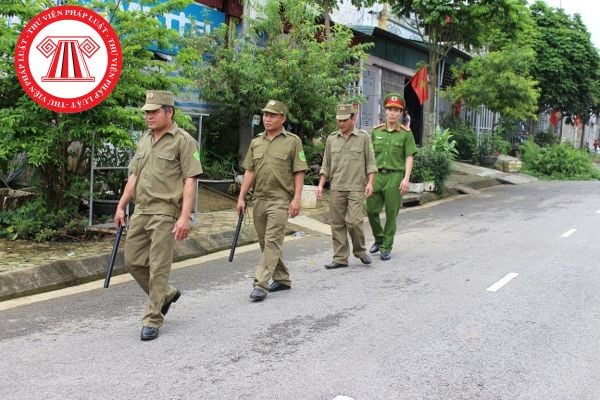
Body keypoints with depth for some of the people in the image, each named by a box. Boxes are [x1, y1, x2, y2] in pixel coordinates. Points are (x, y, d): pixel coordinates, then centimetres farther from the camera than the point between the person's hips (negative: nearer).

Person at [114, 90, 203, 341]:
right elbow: (134, 176, 19)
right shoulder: (145, 139, 15)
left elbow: (190, 181, -12)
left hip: (165, 213, -7)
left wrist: (184, 217, -20)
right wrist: (121, 206, 15)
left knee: (158, 267, -3)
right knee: (133, 261, 11)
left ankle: (152, 320, 8)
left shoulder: (183, 141, -7)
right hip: (140, 211, 8)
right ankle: (166, 294, 31)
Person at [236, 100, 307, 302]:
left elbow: (299, 173, -4)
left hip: (280, 200, -6)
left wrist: (297, 198, -12)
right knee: (265, 243, 11)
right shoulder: (256, 142, 13)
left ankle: (261, 284, -10)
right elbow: (249, 172, 13)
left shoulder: (293, 141, -1)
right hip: (259, 199, 6)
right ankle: (282, 279, 26)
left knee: (272, 242, -10)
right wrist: (241, 198, 7)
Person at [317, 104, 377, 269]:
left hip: (357, 188, -3)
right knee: (337, 224, 2)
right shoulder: (331, 139, 12)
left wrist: (370, 183, -9)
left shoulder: (364, 137, 4)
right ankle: (340, 258, 9)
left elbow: (370, 163, 3)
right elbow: (326, 165, 15)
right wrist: (320, 185, 7)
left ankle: (360, 251, 13)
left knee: (353, 221, -12)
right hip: (336, 188, 3)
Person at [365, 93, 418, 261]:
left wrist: (406, 178, -12)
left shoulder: (405, 133, 0)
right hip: (377, 175, 3)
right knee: (371, 210, 2)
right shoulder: (376, 131, 9)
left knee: (391, 214, 2)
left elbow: (409, 157, -2)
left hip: (395, 176, -3)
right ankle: (379, 239, 25)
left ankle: (386, 247, 13)